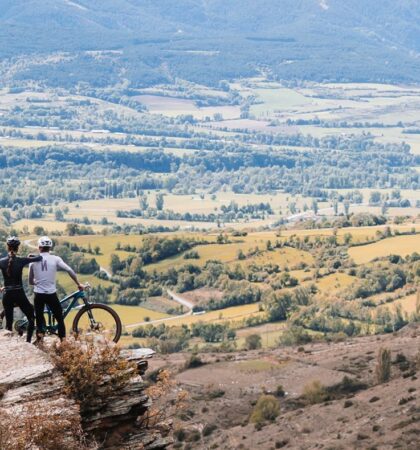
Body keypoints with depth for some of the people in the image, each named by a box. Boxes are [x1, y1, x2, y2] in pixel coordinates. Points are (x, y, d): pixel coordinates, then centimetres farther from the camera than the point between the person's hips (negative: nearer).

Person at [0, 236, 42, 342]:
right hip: (19, 294, -2)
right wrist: (30, 256, 13)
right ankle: (28, 342, 5)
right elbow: (40, 258, -7)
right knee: (31, 317, 13)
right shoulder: (21, 261, -11)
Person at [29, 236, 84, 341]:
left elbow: (30, 281, 9)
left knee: (39, 319, 18)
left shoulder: (34, 260, 1)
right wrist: (78, 284, 0)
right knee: (60, 318, 11)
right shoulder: (55, 259, -4)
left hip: (38, 294, 1)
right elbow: (70, 271, -12)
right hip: (51, 294, -1)